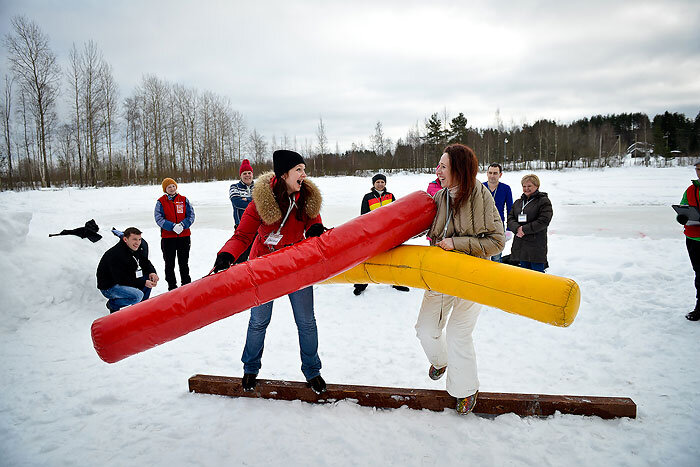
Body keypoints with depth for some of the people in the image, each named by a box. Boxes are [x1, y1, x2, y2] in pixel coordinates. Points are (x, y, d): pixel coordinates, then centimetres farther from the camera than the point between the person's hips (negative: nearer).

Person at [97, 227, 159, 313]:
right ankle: (112, 304, -2)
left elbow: (146, 263, 10)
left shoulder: (136, 249, -2)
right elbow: (122, 280, -28)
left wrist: (152, 272, -12)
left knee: (149, 278, 2)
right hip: (109, 287, -9)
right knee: (138, 295, -29)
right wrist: (143, 283, -28)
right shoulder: (116, 255, -29)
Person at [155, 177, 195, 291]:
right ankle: (172, 286, 18)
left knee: (184, 263, 11)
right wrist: (173, 226, -21)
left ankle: (186, 284, 22)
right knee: (169, 264, 6)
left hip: (184, 236, 1)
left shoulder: (184, 200, 6)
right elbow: (159, 219, -8)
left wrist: (182, 225, -15)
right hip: (168, 237, -1)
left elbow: (191, 216, 3)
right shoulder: (161, 202, 0)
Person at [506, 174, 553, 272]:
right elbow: (510, 219, 9)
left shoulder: (544, 201, -1)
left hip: (536, 245, -6)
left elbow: (543, 221, -12)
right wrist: (517, 228, -13)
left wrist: (525, 229, -16)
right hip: (519, 245, 6)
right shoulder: (518, 202, 17)